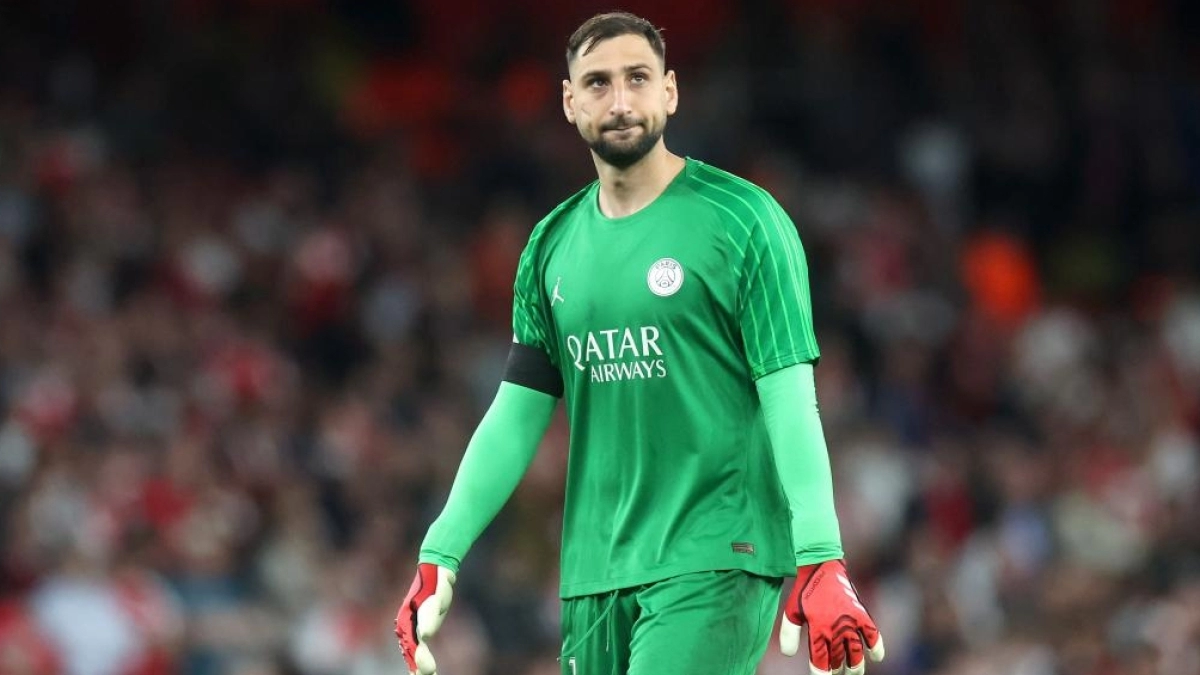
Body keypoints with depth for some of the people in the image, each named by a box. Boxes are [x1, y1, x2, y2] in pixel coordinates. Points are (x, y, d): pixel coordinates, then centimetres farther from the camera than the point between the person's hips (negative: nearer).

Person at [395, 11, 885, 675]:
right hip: (594, 574, 6)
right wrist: (438, 558, 5)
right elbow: (515, 416, 14)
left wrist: (821, 568, -19)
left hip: (712, 564, -6)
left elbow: (791, 404, -9)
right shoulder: (552, 245, 12)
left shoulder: (743, 219, -4)